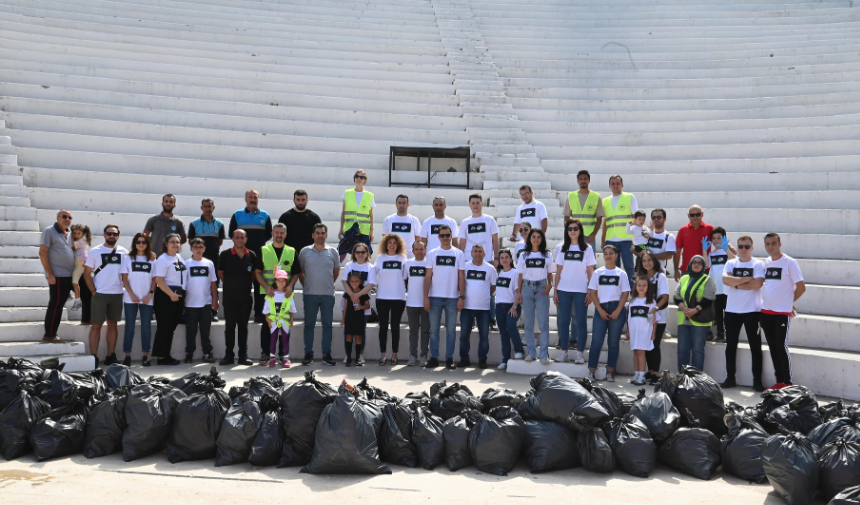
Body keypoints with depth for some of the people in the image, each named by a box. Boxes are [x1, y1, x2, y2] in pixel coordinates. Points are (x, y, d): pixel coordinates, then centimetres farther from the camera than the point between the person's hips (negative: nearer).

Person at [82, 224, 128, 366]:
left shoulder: (124, 252, 7)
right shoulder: (95, 251, 2)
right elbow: (87, 273, 0)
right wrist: (93, 291, -7)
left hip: (117, 294, 2)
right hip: (100, 294, -2)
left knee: (113, 325, 8)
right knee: (96, 325, 0)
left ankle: (110, 356, 13)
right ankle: (94, 357, 3)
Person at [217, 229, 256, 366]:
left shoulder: (252, 255, 2)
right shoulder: (225, 255, -3)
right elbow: (220, 273, 6)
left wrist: (246, 284, 7)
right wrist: (231, 285, 7)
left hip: (246, 297, 2)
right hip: (229, 297, -1)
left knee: (243, 326, 8)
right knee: (229, 326, 3)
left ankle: (243, 356, 13)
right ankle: (228, 355, 10)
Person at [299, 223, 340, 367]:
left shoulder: (333, 252, 7)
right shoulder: (305, 251, 5)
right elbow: (300, 271, 13)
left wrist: (328, 284, 11)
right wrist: (305, 285, 7)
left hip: (328, 294, 1)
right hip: (310, 294, 0)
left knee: (327, 325, 3)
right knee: (309, 324, 2)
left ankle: (327, 355, 8)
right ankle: (308, 354, 8)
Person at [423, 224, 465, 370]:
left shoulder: (458, 254, 6)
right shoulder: (432, 254, 7)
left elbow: (461, 277, 4)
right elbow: (428, 276, 4)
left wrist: (461, 297, -4)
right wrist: (425, 297, -3)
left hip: (452, 298, 0)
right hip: (435, 297, 0)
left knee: (451, 330, 3)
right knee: (434, 329, 3)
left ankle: (449, 359, 9)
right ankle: (434, 358, 10)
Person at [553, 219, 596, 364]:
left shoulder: (587, 249, 4)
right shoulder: (562, 249, 9)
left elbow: (590, 272, 2)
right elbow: (558, 271, 8)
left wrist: (591, 292, -5)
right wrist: (555, 291, 3)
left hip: (581, 290, -2)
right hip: (564, 290, 2)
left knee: (581, 321, 0)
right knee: (564, 321, 3)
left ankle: (579, 353, 5)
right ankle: (564, 352, 10)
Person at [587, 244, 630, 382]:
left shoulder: (621, 274, 5)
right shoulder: (598, 273, 7)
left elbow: (625, 293, 1)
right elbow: (592, 292, 3)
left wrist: (617, 311, -10)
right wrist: (600, 310, -7)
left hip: (617, 310, 0)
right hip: (600, 309, 0)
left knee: (614, 342, 4)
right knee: (596, 341, -5)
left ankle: (610, 372, 10)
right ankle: (591, 371, -1)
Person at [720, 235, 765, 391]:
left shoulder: (758, 264, -2)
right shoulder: (730, 263, 5)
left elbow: (757, 284, -17)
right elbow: (725, 280, -12)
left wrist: (736, 283, -11)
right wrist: (747, 279, -13)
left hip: (752, 311, -3)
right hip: (732, 310, 3)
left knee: (755, 347, 3)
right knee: (730, 346, 9)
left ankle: (757, 380, 9)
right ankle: (730, 378, 18)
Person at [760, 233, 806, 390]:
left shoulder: (789, 262, -9)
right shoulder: (766, 262, 9)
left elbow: (801, 287, -8)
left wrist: (788, 302, 2)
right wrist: (768, 301, 9)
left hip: (782, 312, -6)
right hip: (766, 312, 6)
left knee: (781, 347, -6)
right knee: (773, 348, 9)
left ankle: (788, 383, 3)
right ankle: (779, 381, 18)